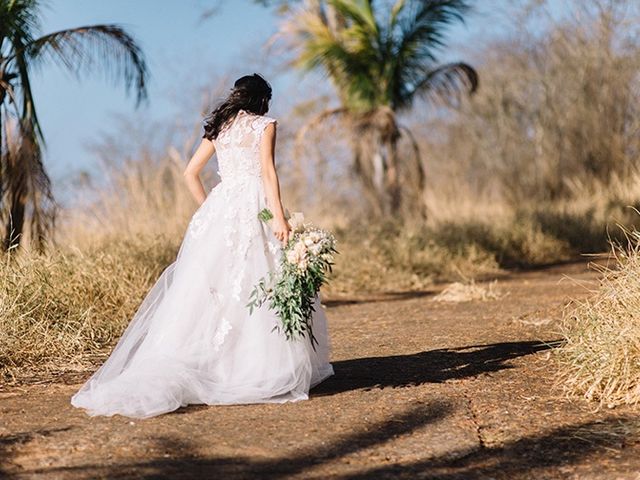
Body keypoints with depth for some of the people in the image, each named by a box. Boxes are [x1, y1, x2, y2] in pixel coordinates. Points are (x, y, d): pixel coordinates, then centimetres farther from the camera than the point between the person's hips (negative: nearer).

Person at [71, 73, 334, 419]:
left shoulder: (219, 127, 17)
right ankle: (266, 370, -1)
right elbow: (267, 171, -10)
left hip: (219, 208, 5)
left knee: (206, 290, 3)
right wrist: (279, 217, -15)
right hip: (253, 208, -5)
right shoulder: (264, 125, 2)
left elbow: (190, 174, 15)